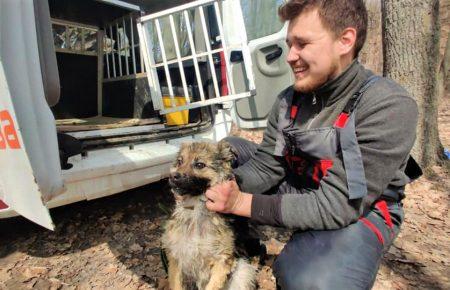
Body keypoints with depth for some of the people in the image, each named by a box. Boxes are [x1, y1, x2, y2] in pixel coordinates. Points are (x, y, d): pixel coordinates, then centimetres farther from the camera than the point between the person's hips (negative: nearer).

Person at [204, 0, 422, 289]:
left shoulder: (388, 107, -26)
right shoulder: (289, 99, -5)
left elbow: (335, 206, -29)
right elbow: (265, 165, -4)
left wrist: (243, 204, -30)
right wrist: (226, 187, -24)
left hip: (357, 213, -6)